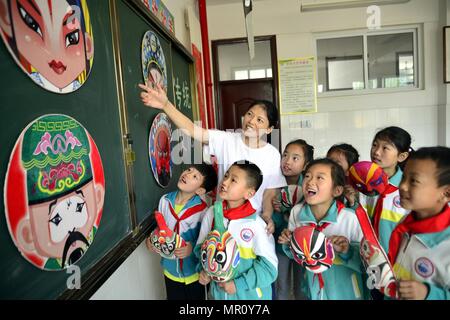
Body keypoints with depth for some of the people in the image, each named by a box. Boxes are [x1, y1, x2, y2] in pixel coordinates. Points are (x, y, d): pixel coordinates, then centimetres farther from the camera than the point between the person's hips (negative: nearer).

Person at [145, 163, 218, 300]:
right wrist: (151, 239, -13)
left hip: (193, 272, -3)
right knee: (173, 297, 24)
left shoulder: (202, 209, -23)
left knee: (195, 296, 20)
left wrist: (192, 248, -32)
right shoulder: (165, 200, -9)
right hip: (170, 269, 4)